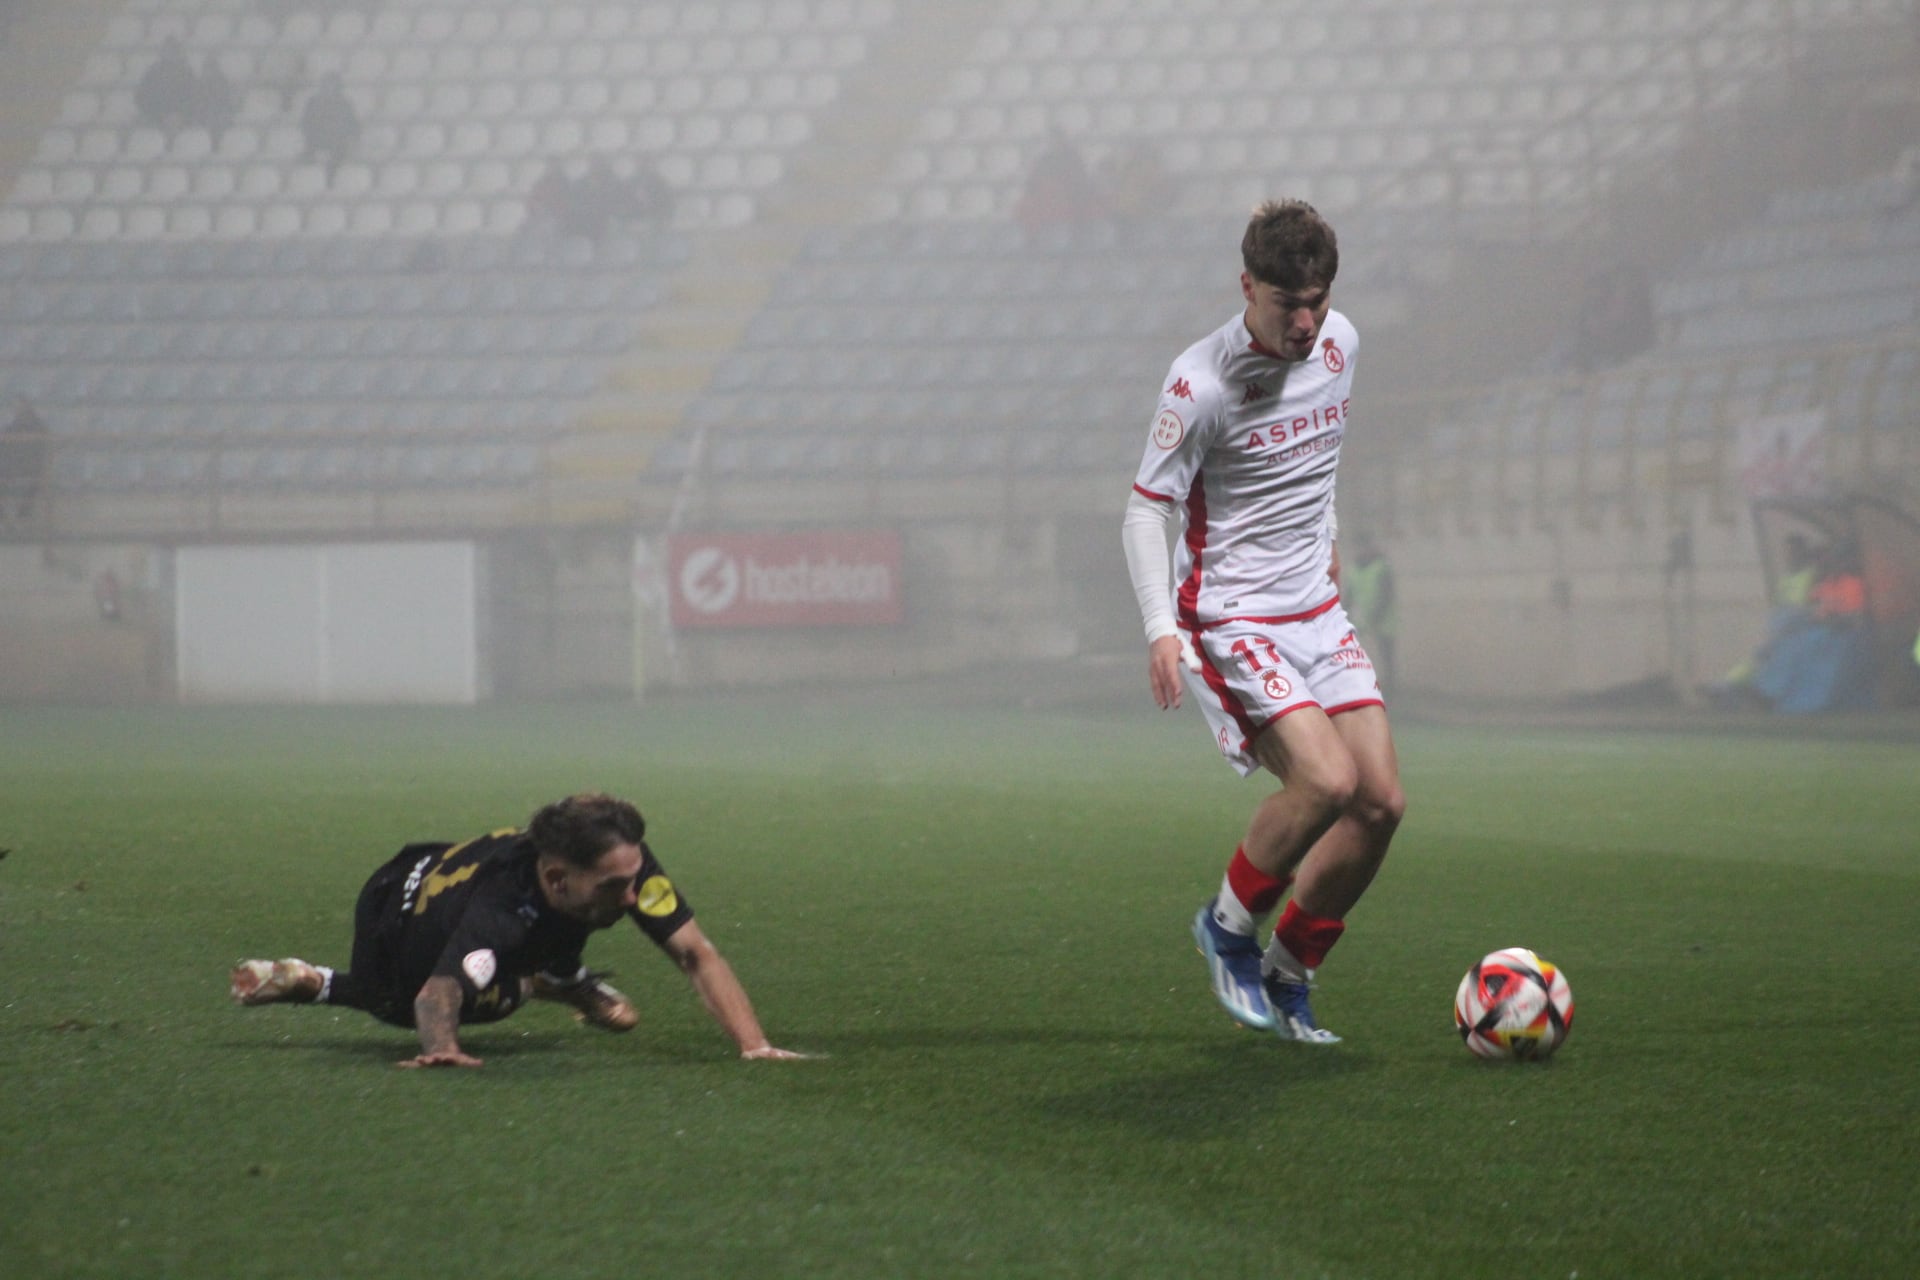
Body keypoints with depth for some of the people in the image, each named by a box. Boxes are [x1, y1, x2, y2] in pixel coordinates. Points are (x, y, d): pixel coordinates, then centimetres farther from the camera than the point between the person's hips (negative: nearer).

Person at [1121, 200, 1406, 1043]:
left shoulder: (1339, 344, 2)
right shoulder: (1202, 381, -19)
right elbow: (1146, 508, -15)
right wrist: (1162, 628, -26)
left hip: (1316, 610, 7)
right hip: (1230, 619, -7)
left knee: (1382, 802, -2)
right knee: (1326, 780, -24)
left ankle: (1287, 975, 14)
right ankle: (1229, 927, 1)